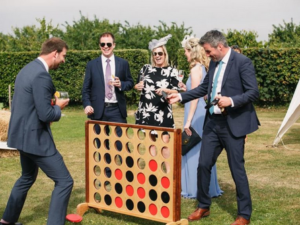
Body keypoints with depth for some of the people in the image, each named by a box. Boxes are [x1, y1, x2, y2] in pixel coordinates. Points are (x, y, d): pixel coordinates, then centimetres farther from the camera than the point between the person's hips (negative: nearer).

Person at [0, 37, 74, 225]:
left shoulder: (28, 69, 9)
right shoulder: (41, 76, -22)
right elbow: (46, 115, -24)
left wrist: (51, 105, 12)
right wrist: (58, 107, -5)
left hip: (23, 134, 11)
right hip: (35, 138, -11)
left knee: (28, 177, 28)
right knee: (64, 181, -4)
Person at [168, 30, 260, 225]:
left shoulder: (242, 62, -12)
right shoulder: (214, 63, 10)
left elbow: (253, 92, -15)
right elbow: (204, 88, 20)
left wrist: (231, 101, -28)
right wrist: (180, 96, 13)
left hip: (233, 123, -7)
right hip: (213, 122, 7)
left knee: (237, 168, 1)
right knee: (204, 164, 10)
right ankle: (203, 207, 28)